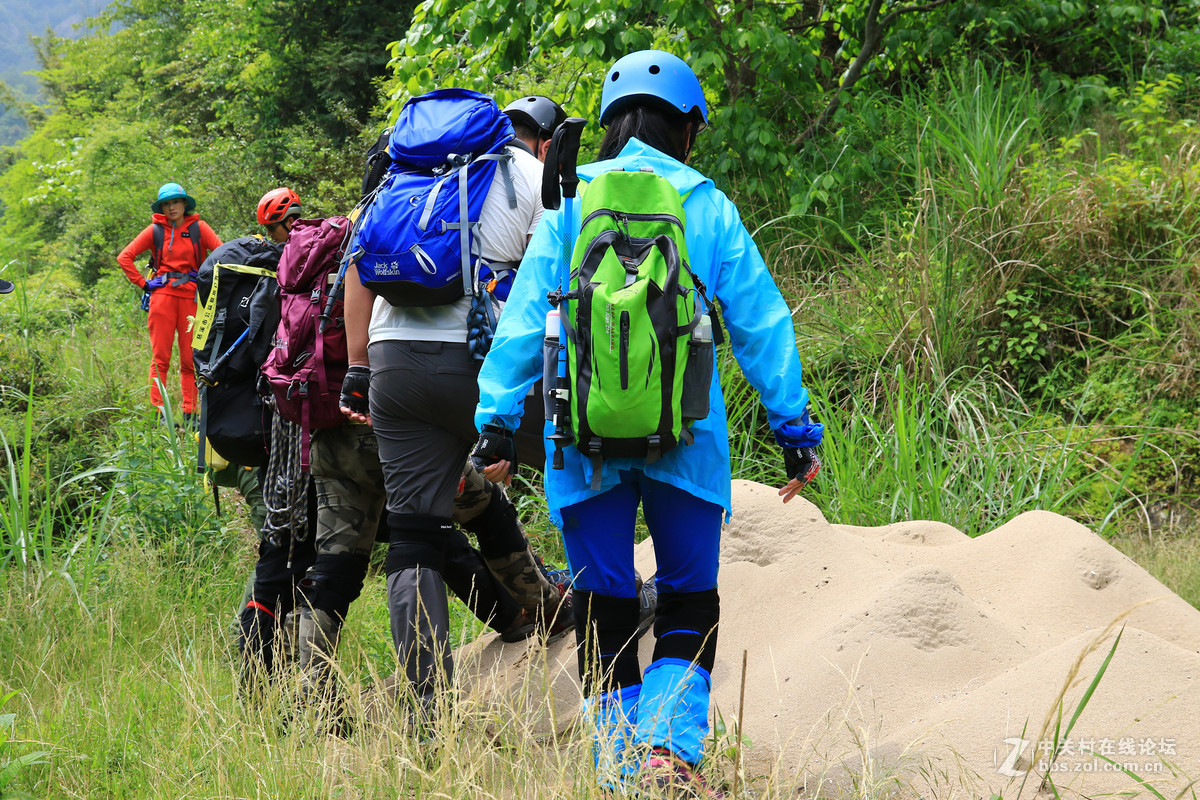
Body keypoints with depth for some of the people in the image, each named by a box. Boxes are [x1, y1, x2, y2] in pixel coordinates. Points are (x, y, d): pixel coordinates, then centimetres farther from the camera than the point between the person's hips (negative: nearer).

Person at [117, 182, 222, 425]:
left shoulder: (198, 228, 7)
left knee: (190, 359, -1)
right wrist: (143, 283, 2)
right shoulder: (155, 230, 8)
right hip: (162, 295, 0)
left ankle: (190, 414, 1)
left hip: (190, 296, 0)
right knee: (160, 357, -4)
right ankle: (158, 412, -4)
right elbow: (125, 257, 7)